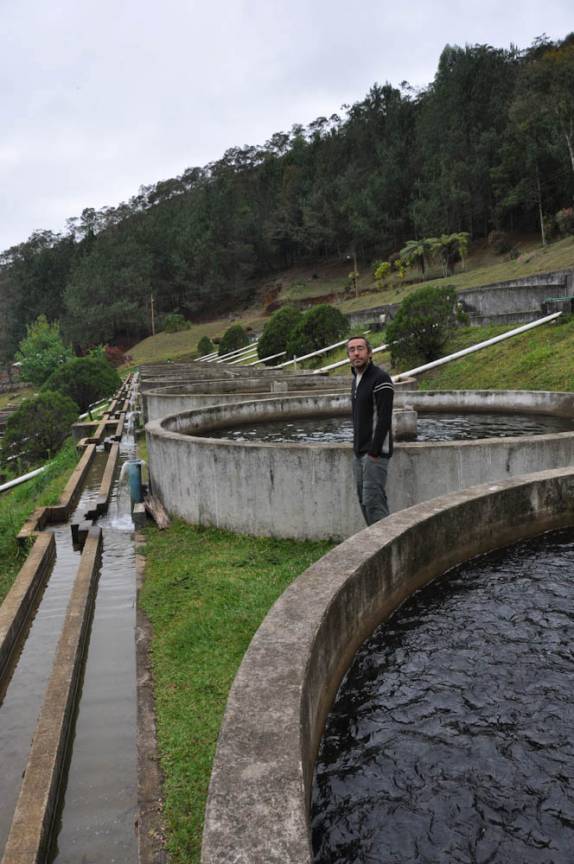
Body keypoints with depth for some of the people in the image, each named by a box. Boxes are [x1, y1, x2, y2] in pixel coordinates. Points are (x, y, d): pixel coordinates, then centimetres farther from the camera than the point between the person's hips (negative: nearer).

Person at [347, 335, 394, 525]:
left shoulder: (380, 378, -14)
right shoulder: (356, 378, 15)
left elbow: (384, 418, -20)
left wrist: (374, 452, -21)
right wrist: (357, 448, 16)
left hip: (375, 452, -9)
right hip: (359, 452, 9)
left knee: (373, 501, -10)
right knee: (364, 501, 12)